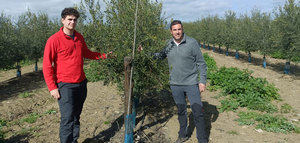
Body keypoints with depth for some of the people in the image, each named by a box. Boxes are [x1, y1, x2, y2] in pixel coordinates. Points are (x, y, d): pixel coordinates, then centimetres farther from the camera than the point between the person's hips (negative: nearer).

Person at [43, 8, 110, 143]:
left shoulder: (79, 37, 8)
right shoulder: (54, 40, -10)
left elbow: (87, 53, 24)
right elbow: (47, 66, -9)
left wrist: (103, 55, 12)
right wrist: (52, 87, -13)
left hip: (81, 83, 6)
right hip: (65, 85, -6)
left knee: (76, 116, 16)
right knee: (67, 119, -7)